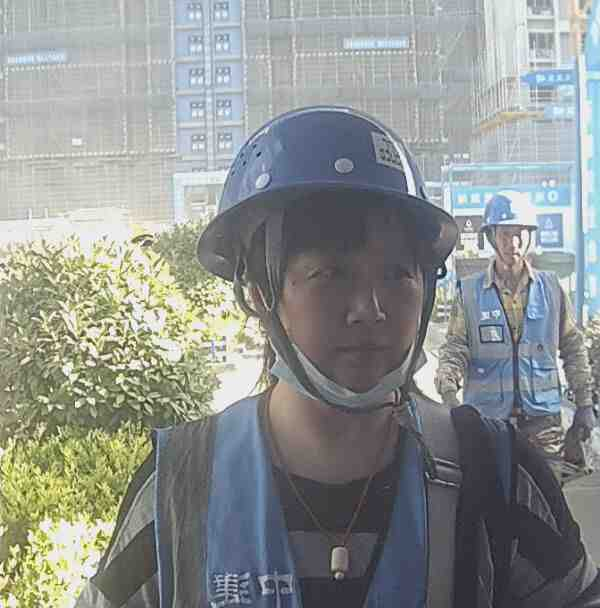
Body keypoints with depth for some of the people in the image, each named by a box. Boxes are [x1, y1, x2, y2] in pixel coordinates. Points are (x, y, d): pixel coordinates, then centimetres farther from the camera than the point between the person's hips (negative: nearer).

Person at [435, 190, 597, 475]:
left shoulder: (551, 288, 5)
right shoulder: (469, 292, 2)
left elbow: (573, 347, 10)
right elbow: (455, 348, 0)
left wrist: (584, 403, 8)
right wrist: (448, 387, -18)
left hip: (543, 418, 1)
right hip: (486, 419, -1)